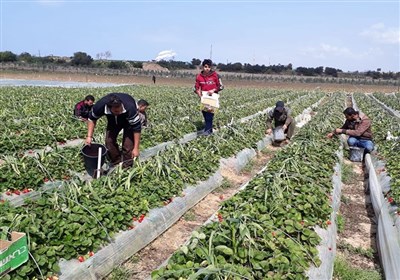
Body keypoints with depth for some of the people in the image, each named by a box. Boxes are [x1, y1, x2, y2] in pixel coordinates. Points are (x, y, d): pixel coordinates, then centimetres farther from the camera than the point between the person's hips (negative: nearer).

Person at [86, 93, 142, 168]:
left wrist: (136, 148, -35)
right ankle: (116, 164, 11)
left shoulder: (130, 108, -45)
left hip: (129, 120, -3)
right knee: (109, 140, -7)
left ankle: (127, 167, 1)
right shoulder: (100, 106, -36)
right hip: (113, 121, 3)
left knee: (128, 144, -16)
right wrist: (89, 136, -21)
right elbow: (92, 119, -13)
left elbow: (136, 128, -36)